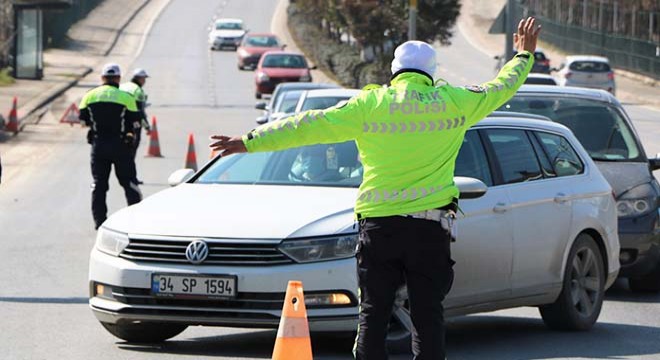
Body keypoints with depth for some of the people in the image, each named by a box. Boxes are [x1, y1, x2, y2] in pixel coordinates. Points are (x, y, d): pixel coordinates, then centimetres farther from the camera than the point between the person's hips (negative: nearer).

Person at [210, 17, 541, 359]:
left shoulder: (369, 104, 0)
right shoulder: (452, 102, 4)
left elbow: (308, 126, 1)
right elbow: (500, 88, 21)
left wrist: (249, 142, 7)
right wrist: (524, 56, 41)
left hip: (378, 224, 0)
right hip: (430, 227, 0)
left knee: (373, 316, 5)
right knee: (428, 316, 2)